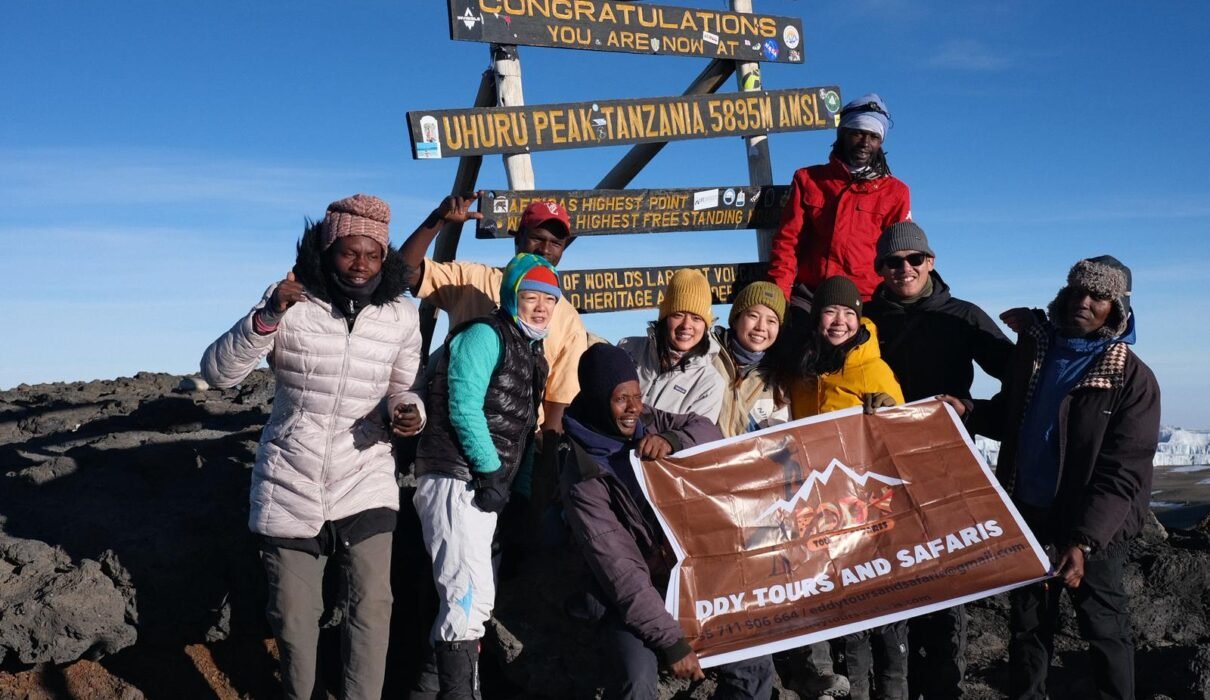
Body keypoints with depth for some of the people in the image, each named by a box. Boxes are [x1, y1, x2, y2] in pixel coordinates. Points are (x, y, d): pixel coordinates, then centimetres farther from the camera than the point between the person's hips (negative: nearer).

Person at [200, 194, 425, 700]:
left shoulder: (401, 317, -2)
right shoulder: (290, 304, -9)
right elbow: (218, 373, -15)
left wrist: (409, 413, -14)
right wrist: (266, 317, -30)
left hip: (364, 482, 1)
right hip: (291, 485, -1)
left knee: (372, 604, -7)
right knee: (293, 614, 10)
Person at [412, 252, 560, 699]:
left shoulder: (532, 354, 19)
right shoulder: (485, 335, -8)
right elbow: (464, 408, -18)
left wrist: (520, 488, 13)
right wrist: (491, 472, -17)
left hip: (484, 485, 10)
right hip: (457, 481, -9)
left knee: (468, 598, 15)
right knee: (471, 597, -14)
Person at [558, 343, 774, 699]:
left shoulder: (646, 421, 0)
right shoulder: (583, 476, -19)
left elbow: (708, 430, -1)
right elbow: (618, 569, -22)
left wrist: (672, 439, -24)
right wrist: (670, 640, -26)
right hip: (629, 595, -6)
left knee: (755, 664, -1)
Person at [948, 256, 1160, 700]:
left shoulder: (1133, 379, -13)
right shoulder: (1034, 348, 3)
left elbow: (1123, 474, -17)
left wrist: (1084, 541, -26)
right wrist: (968, 411, -5)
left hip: (1093, 528, -4)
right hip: (1026, 514, 5)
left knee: (1104, 629, 10)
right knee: (1027, 622, 16)